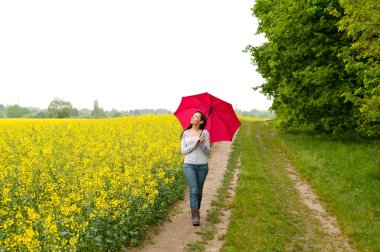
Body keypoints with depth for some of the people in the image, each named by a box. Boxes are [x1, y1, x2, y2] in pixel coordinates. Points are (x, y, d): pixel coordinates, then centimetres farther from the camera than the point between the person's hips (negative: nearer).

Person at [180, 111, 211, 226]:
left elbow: (208, 151, -3)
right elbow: (183, 151, 1)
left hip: (202, 165, 0)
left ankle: (196, 211, 29)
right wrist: (194, 144, -13)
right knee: (193, 190, -14)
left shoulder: (205, 133, 2)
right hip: (189, 165, 0)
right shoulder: (185, 133, 6)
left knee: (199, 190, 10)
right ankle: (195, 217, -14)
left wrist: (202, 142, -21)